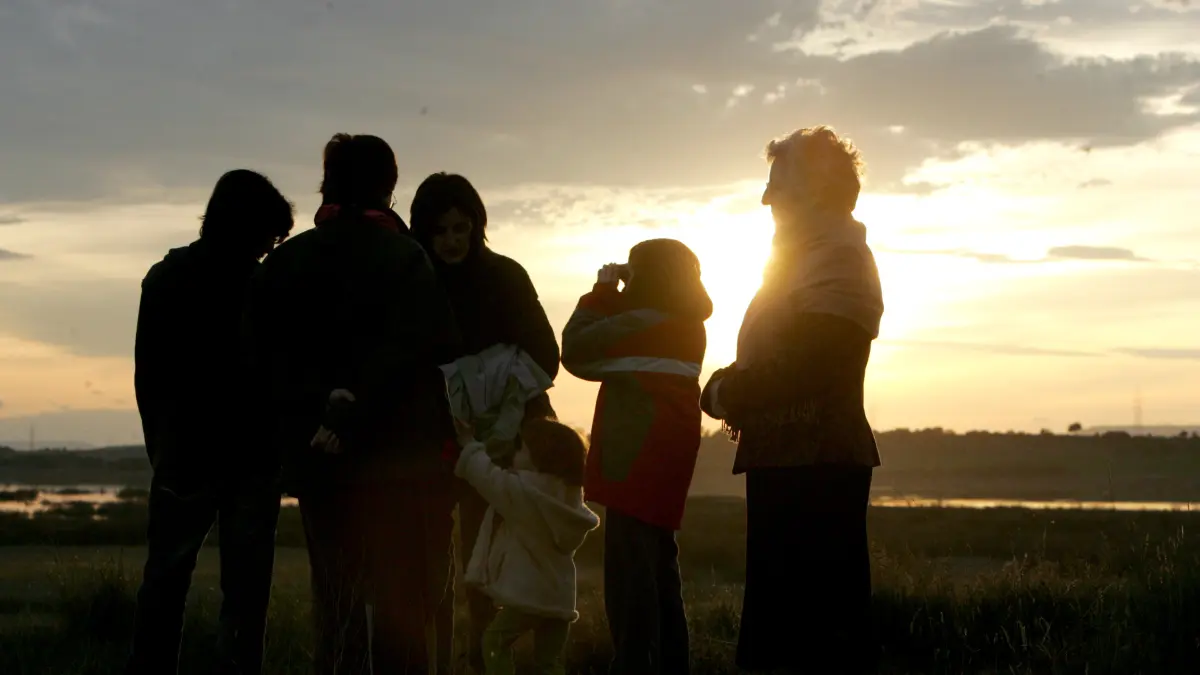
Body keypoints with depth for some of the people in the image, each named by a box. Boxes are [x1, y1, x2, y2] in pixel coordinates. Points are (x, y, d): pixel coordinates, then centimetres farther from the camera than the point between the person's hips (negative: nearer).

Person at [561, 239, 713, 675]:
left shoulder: (643, 320, -12)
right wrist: (612, 299, 15)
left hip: (637, 459, -9)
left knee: (630, 575, -10)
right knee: (658, 570, 16)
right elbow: (609, 355, 22)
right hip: (664, 455, 9)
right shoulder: (685, 324, 13)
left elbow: (575, 352, -6)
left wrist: (602, 292, 3)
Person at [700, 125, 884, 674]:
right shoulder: (807, 256, 22)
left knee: (820, 613, -11)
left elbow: (809, 363, -21)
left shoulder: (840, 255, -10)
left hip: (816, 462, -10)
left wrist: (726, 392, -8)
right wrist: (733, 390, 2)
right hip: (793, 457, 10)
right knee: (790, 609, 11)